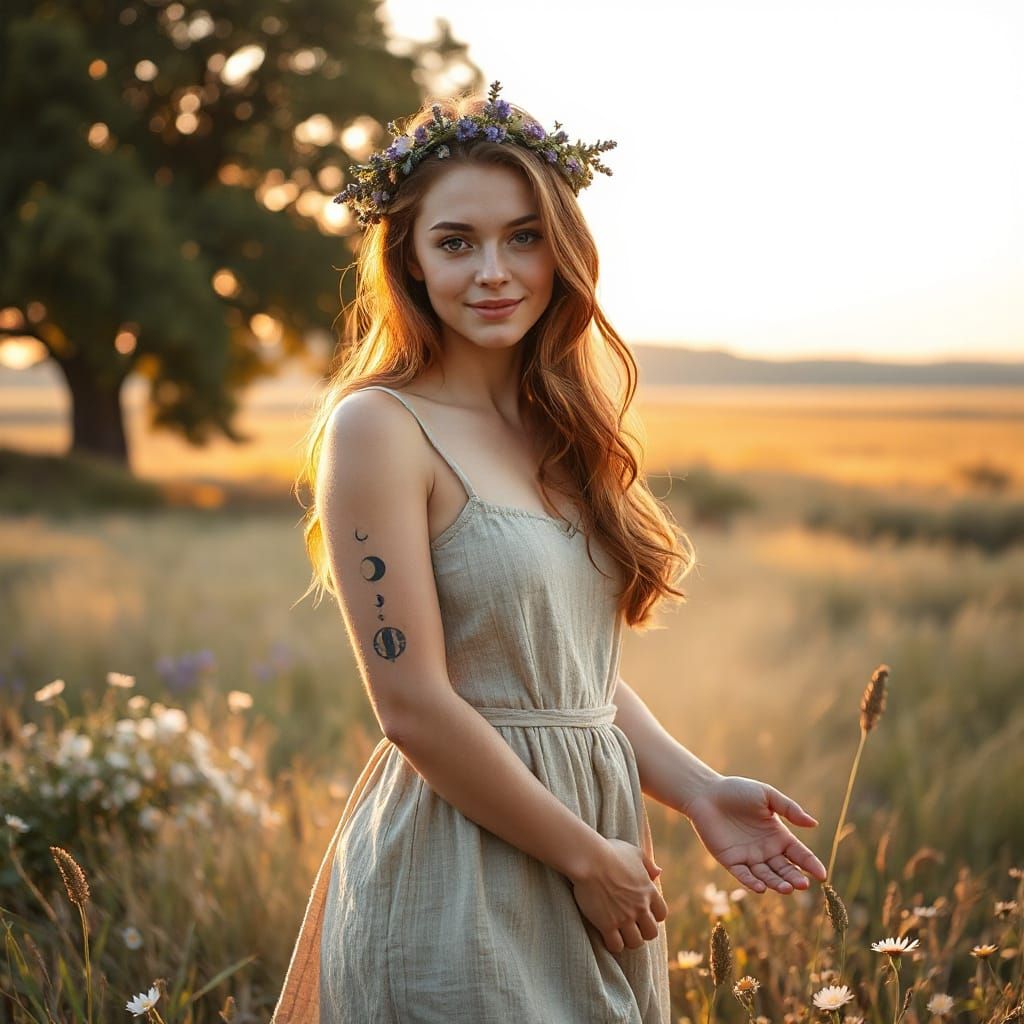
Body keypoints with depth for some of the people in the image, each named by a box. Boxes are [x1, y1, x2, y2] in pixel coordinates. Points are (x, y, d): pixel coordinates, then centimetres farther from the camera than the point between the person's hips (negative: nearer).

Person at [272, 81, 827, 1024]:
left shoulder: (556, 428, 8)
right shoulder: (379, 426, -14)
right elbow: (414, 706, -17)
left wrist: (698, 791, 0)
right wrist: (586, 855, -12)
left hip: (596, 858, 7)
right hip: (458, 866, -7)